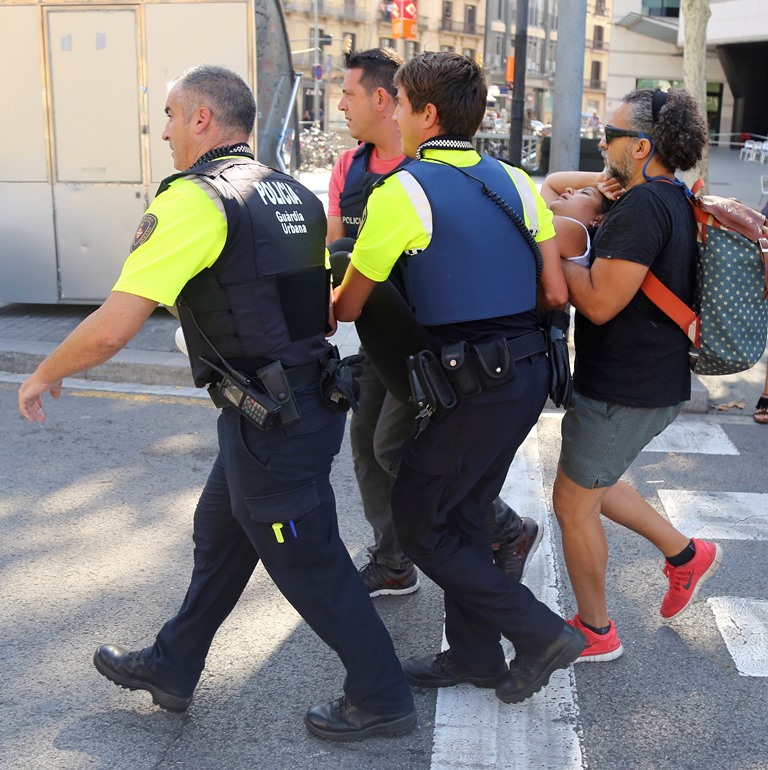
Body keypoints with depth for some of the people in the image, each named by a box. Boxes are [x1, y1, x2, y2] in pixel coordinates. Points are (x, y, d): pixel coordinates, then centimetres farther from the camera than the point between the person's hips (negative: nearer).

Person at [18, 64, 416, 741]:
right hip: (311, 398, 9)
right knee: (219, 534, 23)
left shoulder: (193, 199, -17)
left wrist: (43, 376, -5)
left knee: (310, 566, 7)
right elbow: (327, 303, 17)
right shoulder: (295, 195, 10)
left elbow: (112, 329, -21)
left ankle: (381, 700, 25)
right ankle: (171, 669, 42)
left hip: (270, 422, -9)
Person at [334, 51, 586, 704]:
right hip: (529, 373, 8)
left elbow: (348, 306, -1)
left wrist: (318, 310, 22)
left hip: (470, 387, -8)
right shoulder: (516, 182, 8)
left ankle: (540, 633, 9)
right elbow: (556, 295, 5)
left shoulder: (401, 191, -10)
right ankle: (475, 655, 31)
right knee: (462, 514, 20)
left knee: (419, 522, 8)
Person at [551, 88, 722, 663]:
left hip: (624, 390, -10)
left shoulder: (643, 205, -23)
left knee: (574, 502, 7)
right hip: (651, 380, 10)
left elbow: (600, 302, -25)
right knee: (592, 482, 26)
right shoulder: (677, 201, 8)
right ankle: (686, 553, 33)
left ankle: (595, 631, 23)